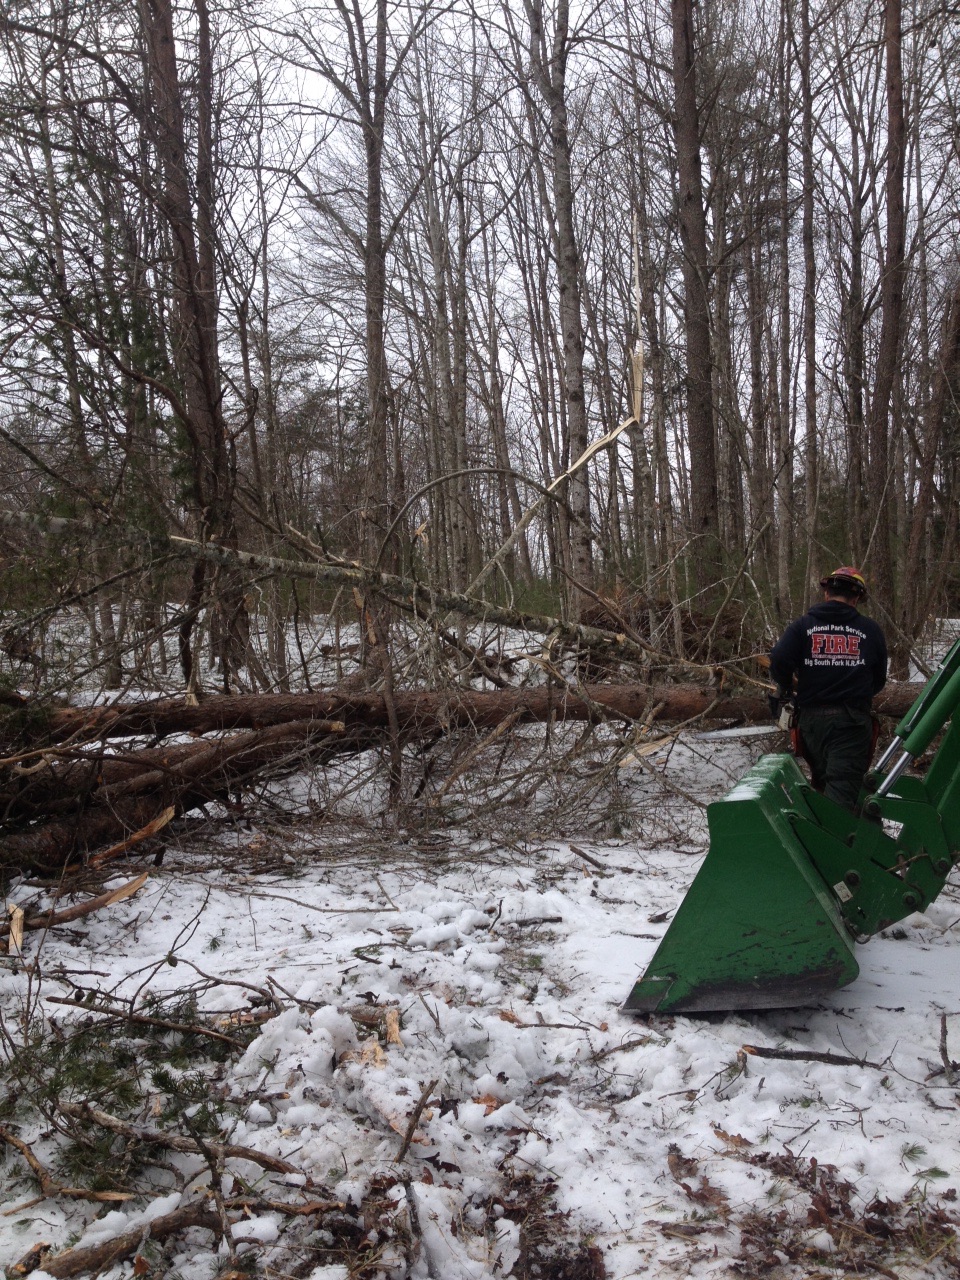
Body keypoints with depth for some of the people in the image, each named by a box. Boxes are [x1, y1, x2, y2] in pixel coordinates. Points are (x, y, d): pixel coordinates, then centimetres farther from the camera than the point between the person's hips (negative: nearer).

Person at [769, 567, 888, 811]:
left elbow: (779, 660, -12)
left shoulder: (803, 624, 2)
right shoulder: (870, 630, 4)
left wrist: (785, 688, 8)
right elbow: (879, 679, 12)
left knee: (821, 782, 20)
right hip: (853, 719, -2)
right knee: (843, 788, -9)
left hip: (812, 717, 2)